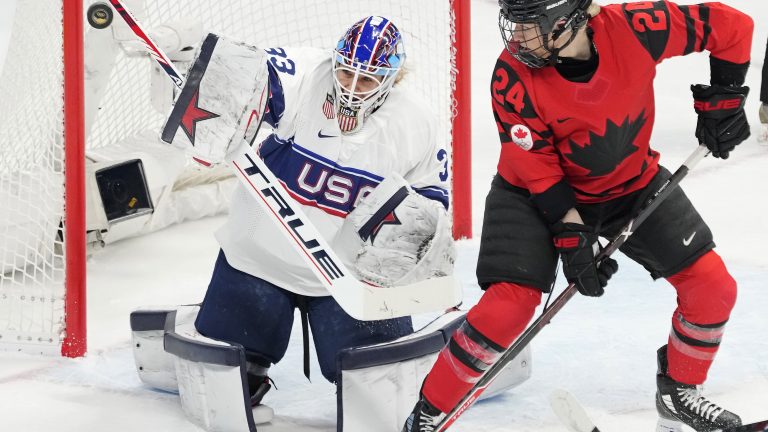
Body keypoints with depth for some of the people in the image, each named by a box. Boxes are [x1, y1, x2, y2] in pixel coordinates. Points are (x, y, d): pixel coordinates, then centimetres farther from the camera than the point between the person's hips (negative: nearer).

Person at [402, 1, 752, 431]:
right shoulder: (513, 77, -28)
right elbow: (537, 169, -20)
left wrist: (721, 100, -11)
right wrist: (571, 236, -22)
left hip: (633, 182, 3)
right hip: (537, 192, -3)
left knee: (712, 286, -1)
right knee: (509, 303, -18)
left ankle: (679, 392, 22)